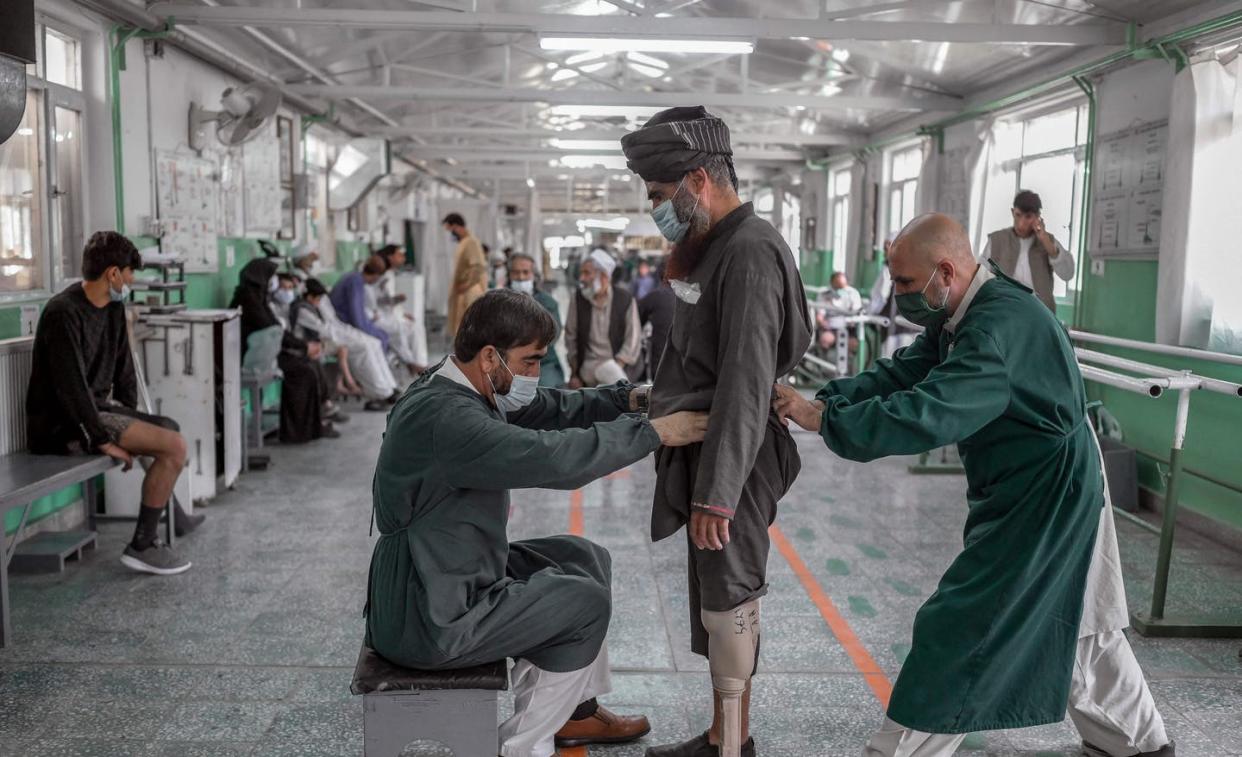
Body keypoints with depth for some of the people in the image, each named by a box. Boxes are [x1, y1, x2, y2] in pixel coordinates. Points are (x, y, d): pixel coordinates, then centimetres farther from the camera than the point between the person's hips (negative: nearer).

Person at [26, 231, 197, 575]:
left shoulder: (113, 307, 6)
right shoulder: (64, 313, -22)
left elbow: (123, 369, 13)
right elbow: (71, 387, -25)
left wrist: (132, 422, 8)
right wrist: (104, 440, -23)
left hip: (97, 408, 10)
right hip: (63, 424, -10)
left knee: (169, 429, 26)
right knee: (174, 445, -20)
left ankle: (169, 512, 45)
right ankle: (142, 546, -12)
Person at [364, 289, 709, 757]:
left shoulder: (459, 390, 2)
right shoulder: (443, 415, -29)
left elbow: (550, 409, 6)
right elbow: (553, 456, -35)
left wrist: (629, 399, -9)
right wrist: (656, 433, -26)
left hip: (449, 579, 10)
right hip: (430, 621, -10)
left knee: (587, 559, 14)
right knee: (587, 602, -1)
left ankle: (573, 710, 28)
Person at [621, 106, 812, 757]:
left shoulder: (750, 252, -19)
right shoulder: (715, 247, 12)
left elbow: (746, 383, -24)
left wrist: (717, 492, -25)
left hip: (735, 460, -10)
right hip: (706, 451, 10)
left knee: (728, 600, 1)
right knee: (714, 600, 17)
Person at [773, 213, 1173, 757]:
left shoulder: (1001, 325, -28)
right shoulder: (961, 317, 3)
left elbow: (929, 414, -38)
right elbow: (900, 373, 0)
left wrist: (823, 420, -33)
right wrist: (825, 399, -14)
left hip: (1042, 502, -10)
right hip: (1060, 492, 10)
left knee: (956, 630, -3)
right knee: (1080, 627, 24)